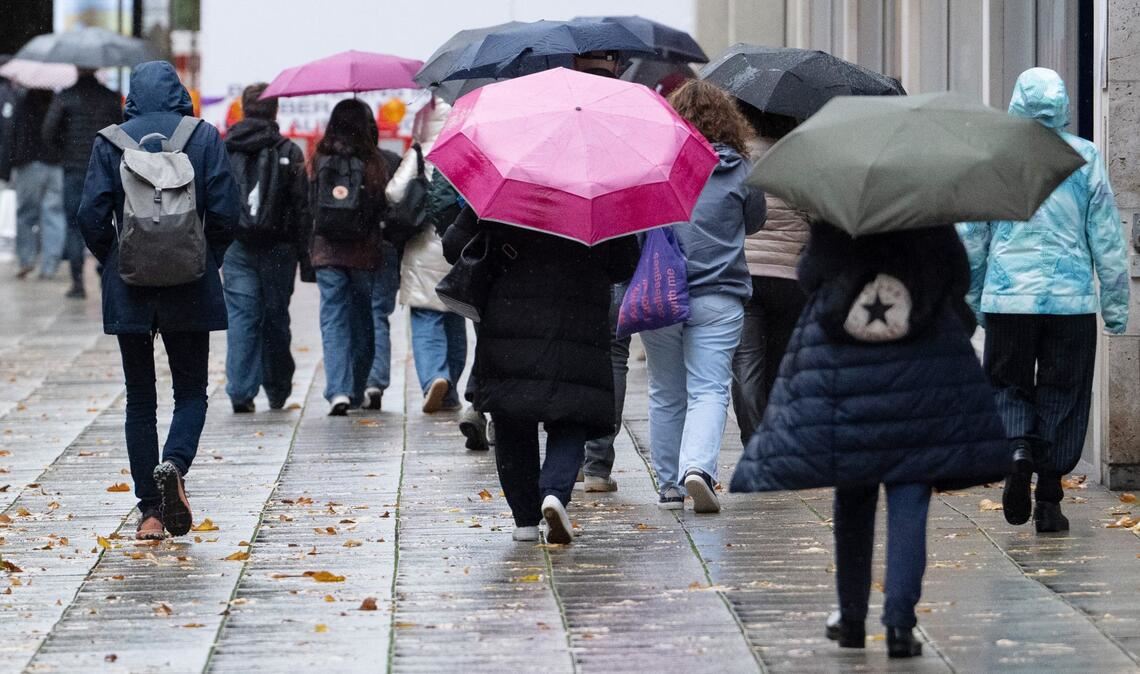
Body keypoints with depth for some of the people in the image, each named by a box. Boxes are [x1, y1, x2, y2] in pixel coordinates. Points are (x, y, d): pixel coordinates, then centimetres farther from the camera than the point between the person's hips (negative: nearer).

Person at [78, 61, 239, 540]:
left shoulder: (111, 142, -1)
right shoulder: (204, 137, -1)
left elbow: (92, 215, -5)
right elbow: (225, 212, -5)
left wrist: (112, 261, 11)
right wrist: (209, 261, 11)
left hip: (129, 286, 1)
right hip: (191, 287, -1)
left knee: (140, 398, 9)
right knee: (191, 389, 11)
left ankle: (151, 511, 6)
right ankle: (175, 465, -18)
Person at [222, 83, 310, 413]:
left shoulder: (221, 150, 3)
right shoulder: (289, 153, -2)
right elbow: (301, 207, -2)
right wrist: (302, 250, 4)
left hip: (236, 246, 1)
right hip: (277, 248, -1)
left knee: (241, 316, 0)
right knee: (275, 317, 10)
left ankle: (241, 391, -10)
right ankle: (277, 391, 21)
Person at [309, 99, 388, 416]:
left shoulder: (319, 159, -2)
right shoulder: (373, 161, -7)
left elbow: (309, 203, 4)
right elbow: (384, 206, -3)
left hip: (326, 251, 1)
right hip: (363, 253, -1)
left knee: (334, 319, -1)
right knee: (362, 319, 14)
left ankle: (338, 390, -17)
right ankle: (356, 391, 20)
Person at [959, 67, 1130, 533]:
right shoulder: (1085, 158, 1)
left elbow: (970, 237, 5)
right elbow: (1107, 238, 3)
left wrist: (970, 301, 16)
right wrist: (1115, 305, 9)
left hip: (1008, 299, 0)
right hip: (1072, 300, 0)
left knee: (1008, 385, 13)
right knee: (1062, 395, 8)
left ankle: (1017, 448, -16)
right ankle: (1048, 501, 7)